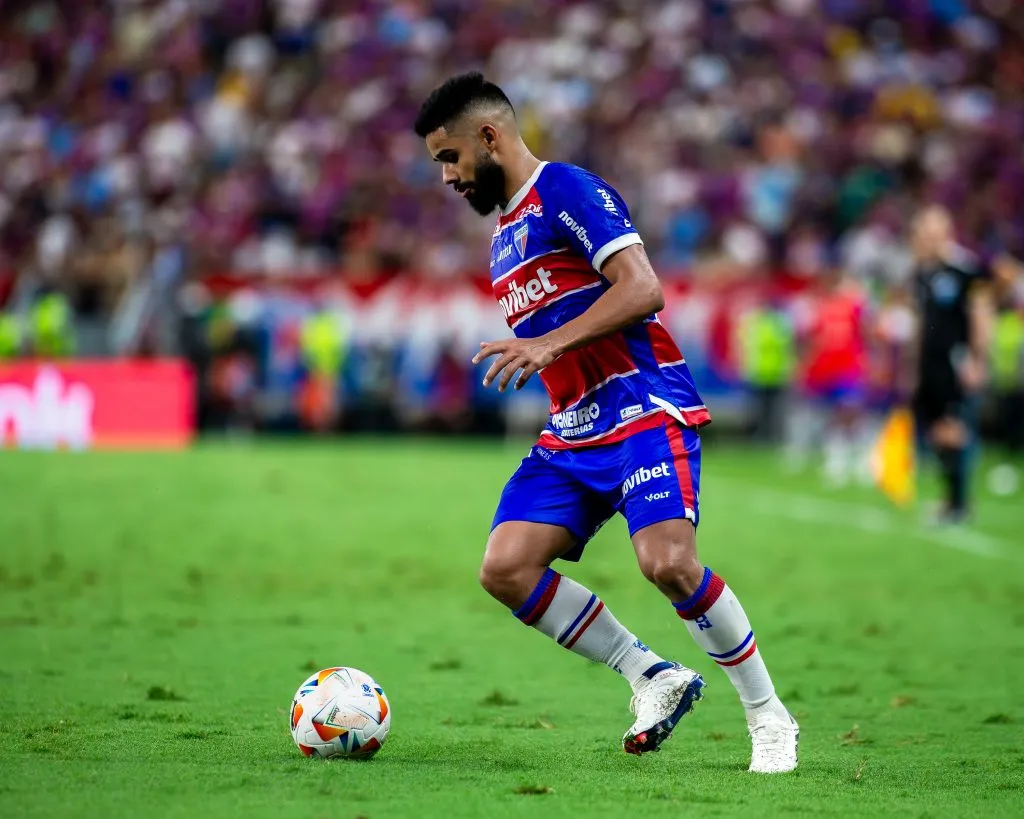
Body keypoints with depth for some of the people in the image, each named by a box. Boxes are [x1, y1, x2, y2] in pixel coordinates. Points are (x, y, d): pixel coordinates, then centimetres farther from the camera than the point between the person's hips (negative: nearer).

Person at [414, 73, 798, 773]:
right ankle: (653, 677, 2)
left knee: (668, 561, -26)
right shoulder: (505, 235, 22)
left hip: (646, 406, -9)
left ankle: (769, 716, -7)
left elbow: (642, 288, -18)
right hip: (573, 429, 9)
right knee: (505, 568, -10)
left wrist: (550, 344, -23)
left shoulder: (565, 190, -6)